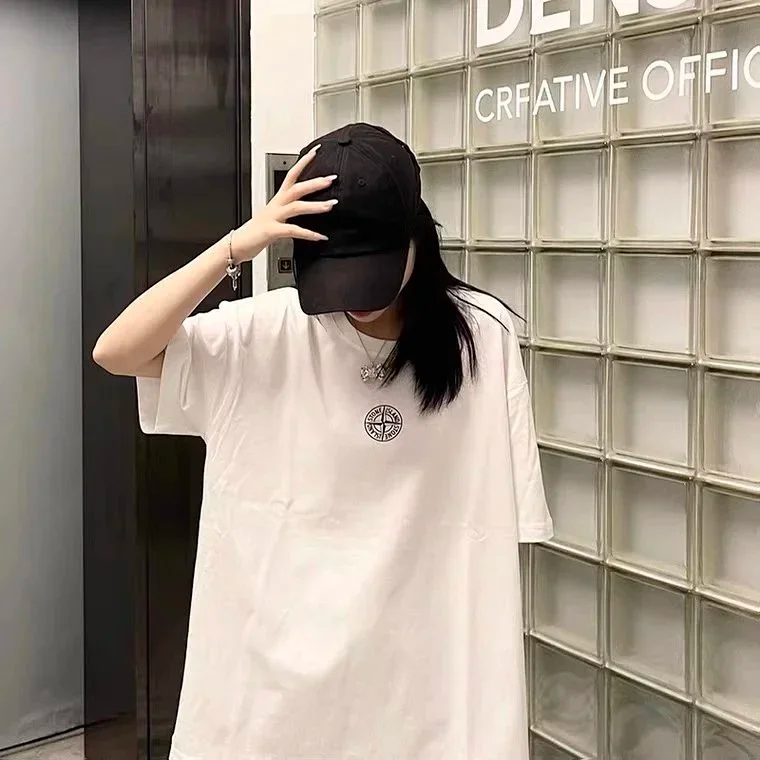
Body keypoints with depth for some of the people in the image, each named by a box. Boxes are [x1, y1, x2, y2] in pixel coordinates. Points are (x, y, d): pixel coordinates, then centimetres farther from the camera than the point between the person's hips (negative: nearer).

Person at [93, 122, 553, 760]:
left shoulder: (482, 337, -7)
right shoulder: (271, 332, -6)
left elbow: (500, 516, -3)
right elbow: (116, 352, -15)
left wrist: (495, 655, -2)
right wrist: (237, 247, -22)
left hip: (423, 659, 0)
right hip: (279, 654, 1)